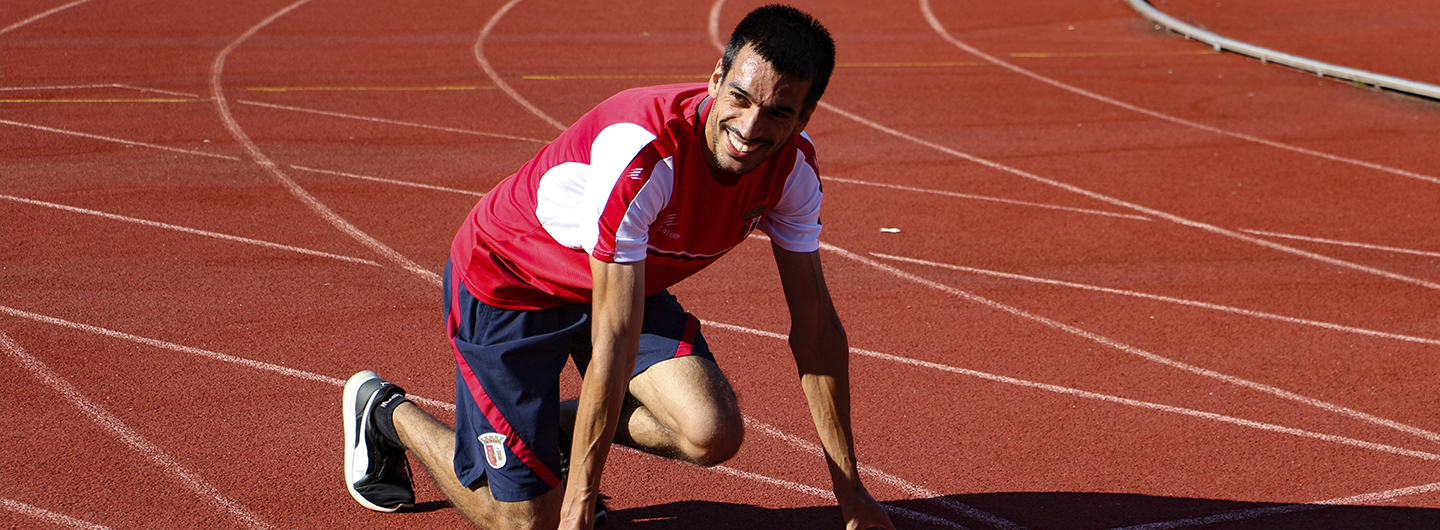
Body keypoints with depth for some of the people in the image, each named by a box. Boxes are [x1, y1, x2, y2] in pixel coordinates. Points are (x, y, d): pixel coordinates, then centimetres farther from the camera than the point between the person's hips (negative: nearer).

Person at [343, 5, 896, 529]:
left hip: (631, 280, 6)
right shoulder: (641, 151, -39)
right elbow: (615, 339, -38)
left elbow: (815, 325, -9)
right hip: (505, 282, -6)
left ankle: (566, 426, 13)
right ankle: (386, 412, 22)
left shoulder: (792, 164, -19)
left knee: (713, 434, -19)